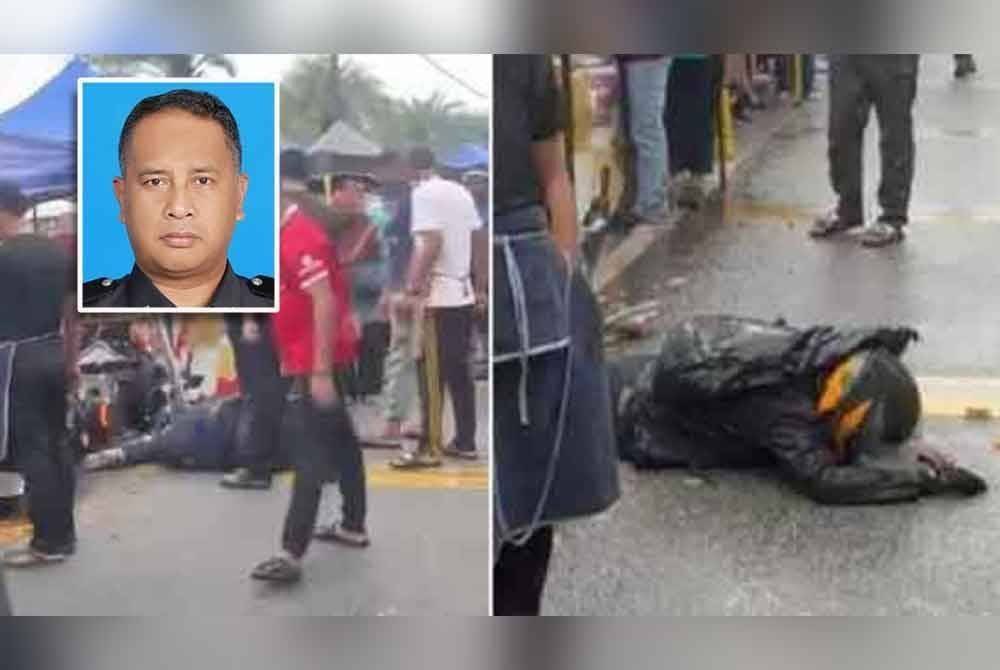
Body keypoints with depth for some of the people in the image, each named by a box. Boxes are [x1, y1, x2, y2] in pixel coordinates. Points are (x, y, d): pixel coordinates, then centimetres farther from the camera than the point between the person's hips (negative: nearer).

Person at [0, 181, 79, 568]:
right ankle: (64, 534, 18)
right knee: (57, 445, 11)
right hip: (52, 355, 7)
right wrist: (71, 362, 18)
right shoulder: (59, 252, 7)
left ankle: (48, 542, 0)